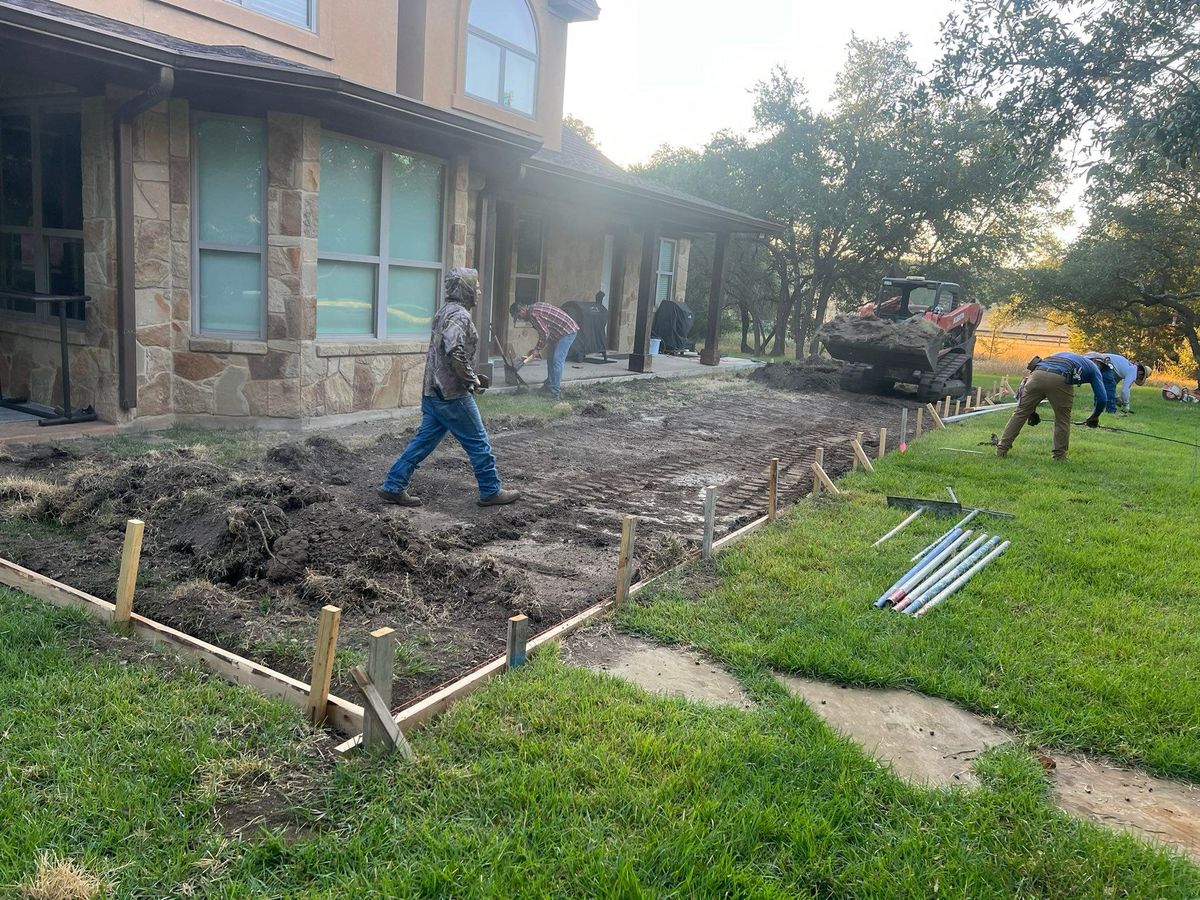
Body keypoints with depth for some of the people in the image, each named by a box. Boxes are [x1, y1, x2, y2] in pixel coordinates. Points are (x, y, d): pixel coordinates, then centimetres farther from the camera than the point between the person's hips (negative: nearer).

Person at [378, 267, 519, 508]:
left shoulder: (444, 311, 16)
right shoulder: (459, 315, -15)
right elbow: (455, 353, -28)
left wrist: (472, 376, 18)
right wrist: (472, 379, -16)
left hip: (433, 391, 9)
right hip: (452, 394, -9)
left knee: (424, 440, 13)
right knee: (478, 443, 3)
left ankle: (393, 487, 14)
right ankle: (491, 492, 13)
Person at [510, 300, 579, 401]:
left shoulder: (533, 314, -19)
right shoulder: (534, 308, 14)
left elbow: (545, 334, -18)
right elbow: (544, 331, 20)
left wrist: (538, 349, -5)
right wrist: (538, 349, 18)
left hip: (567, 331, -11)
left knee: (557, 361, -13)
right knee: (550, 359, 16)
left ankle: (556, 393, -13)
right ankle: (549, 386, 25)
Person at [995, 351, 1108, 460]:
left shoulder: (1065, 356, 44)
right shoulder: (1094, 368, 31)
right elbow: (1102, 398, 25)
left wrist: (1032, 408, 43)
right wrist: (1095, 417, 43)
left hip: (1037, 374, 3)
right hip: (1060, 380, -3)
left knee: (1020, 412, 10)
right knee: (1063, 420, 15)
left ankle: (1001, 449, 10)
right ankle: (1060, 455, 21)